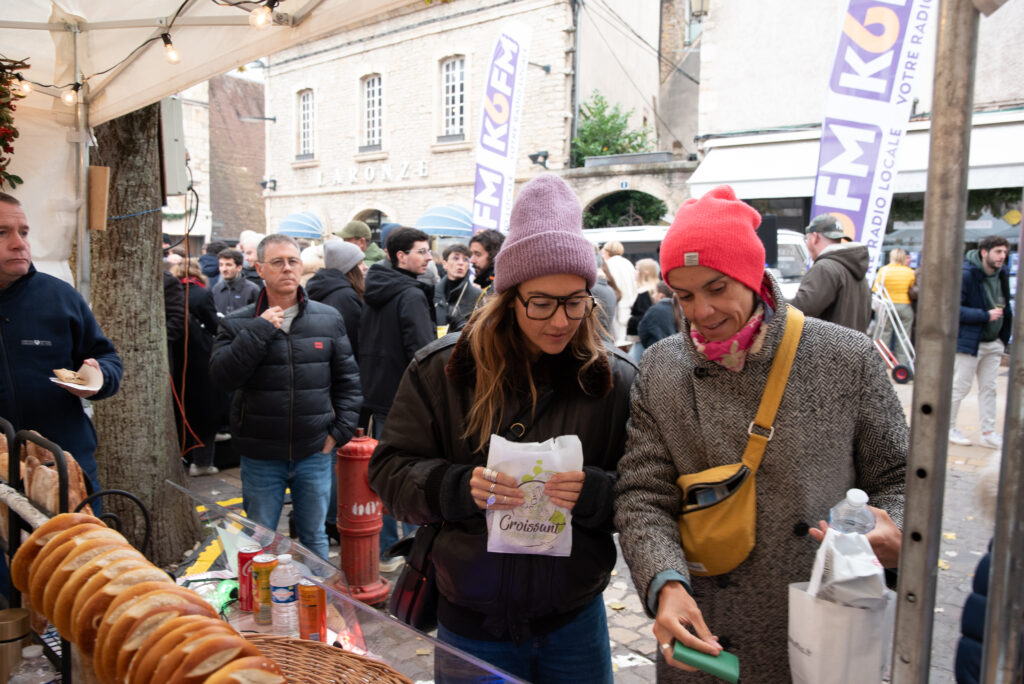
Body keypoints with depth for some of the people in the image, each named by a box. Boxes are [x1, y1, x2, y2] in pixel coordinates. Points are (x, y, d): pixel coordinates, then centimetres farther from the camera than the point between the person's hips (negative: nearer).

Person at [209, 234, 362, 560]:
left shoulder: (329, 319, 3)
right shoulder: (238, 323, -1)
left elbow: (348, 379, 7)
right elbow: (223, 376, -15)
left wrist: (340, 431, 0)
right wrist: (259, 330, -19)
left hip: (315, 452, 1)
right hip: (260, 456, -1)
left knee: (314, 537, 16)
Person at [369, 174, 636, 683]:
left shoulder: (615, 379, -6)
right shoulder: (443, 369, -8)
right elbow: (389, 469, -5)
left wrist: (593, 493, -25)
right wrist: (458, 487, -23)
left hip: (573, 621, 1)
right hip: (469, 621, 0)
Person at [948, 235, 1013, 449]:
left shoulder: (1002, 274, 6)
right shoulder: (966, 274, -17)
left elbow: (1004, 307, 19)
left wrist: (1004, 339, 13)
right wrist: (986, 315, -23)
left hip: (993, 343, 7)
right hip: (969, 342, -7)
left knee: (989, 389, 11)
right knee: (960, 387, 3)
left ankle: (988, 432, 19)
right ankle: (949, 428, 18)